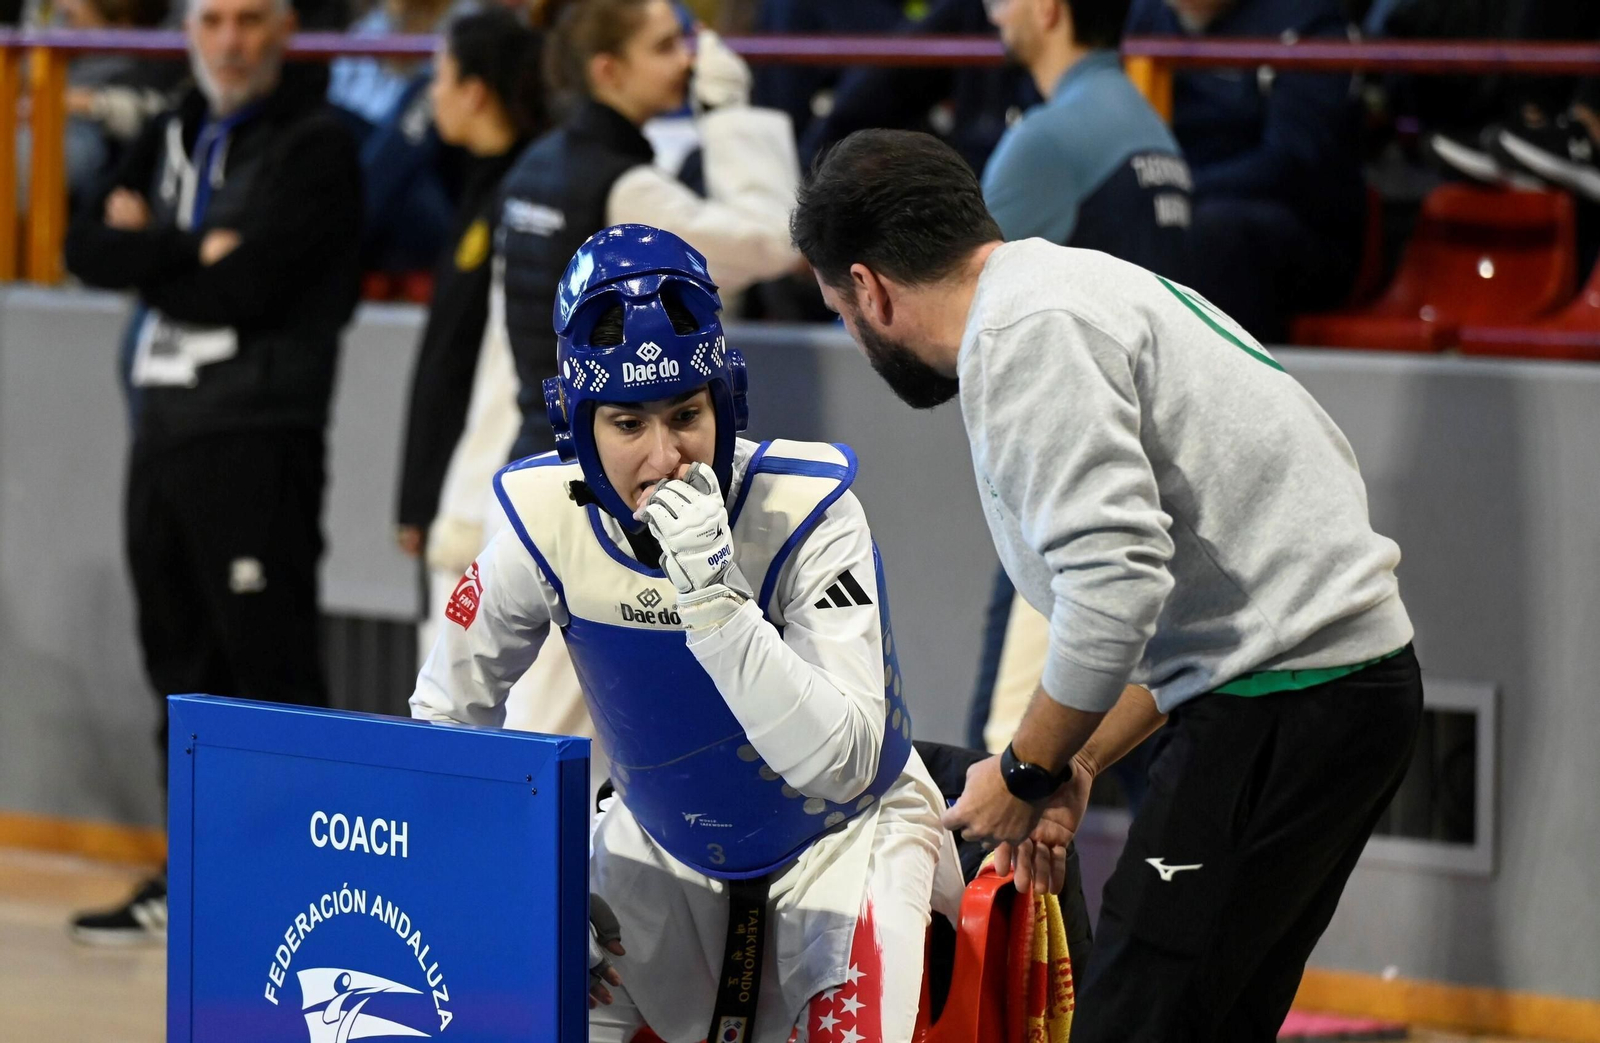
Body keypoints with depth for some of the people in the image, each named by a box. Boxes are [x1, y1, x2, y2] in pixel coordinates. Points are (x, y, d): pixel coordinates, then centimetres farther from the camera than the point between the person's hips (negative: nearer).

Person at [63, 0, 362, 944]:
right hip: (165, 422, 8)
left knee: (271, 665, -7)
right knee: (183, 664, 11)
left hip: (256, 432, -7)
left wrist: (146, 256, -2)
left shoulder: (315, 146, -6)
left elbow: (242, 287, -15)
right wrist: (190, 251, -10)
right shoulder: (176, 135, 17)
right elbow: (90, 247, 5)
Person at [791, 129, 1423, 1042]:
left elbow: (1114, 584, -22)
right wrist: (1079, 765, 23)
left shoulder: (1024, 332, -12)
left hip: (1284, 701, -10)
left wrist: (1028, 772, -8)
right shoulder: (1070, 287, 22)